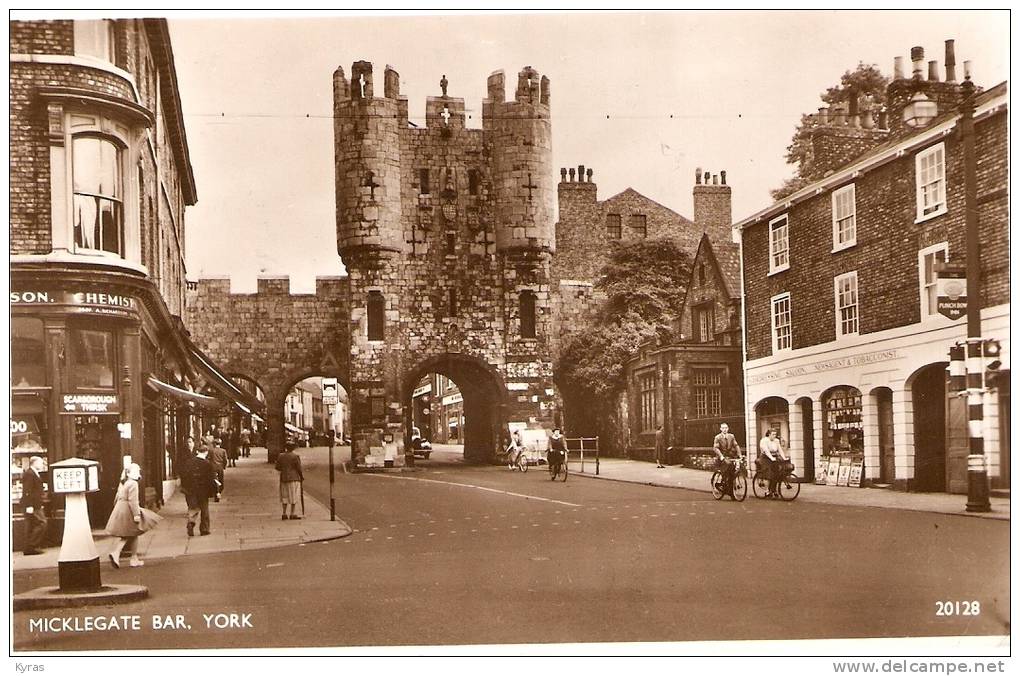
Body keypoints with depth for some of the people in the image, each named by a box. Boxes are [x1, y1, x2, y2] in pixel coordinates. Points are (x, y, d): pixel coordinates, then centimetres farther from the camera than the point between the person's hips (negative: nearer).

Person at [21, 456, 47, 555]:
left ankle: (29, 548, 12)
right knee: (42, 523, -12)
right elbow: (27, 491, -20)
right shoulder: (29, 474, -13)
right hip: (32, 506, -10)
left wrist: (39, 505, 22)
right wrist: (29, 506, -24)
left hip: (35, 505, 10)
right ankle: (31, 546, -10)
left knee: (31, 526, 10)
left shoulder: (35, 474, 19)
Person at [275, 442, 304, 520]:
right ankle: (293, 514, -1)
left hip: (284, 478, 4)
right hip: (294, 478, -4)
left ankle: (284, 514, 10)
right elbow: (299, 468, -9)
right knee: (294, 497, 1)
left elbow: (277, 468, 4)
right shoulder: (295, 456, -9)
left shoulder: (281, 456, 2)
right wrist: (302, 476, 6)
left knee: (285, 496, 12)